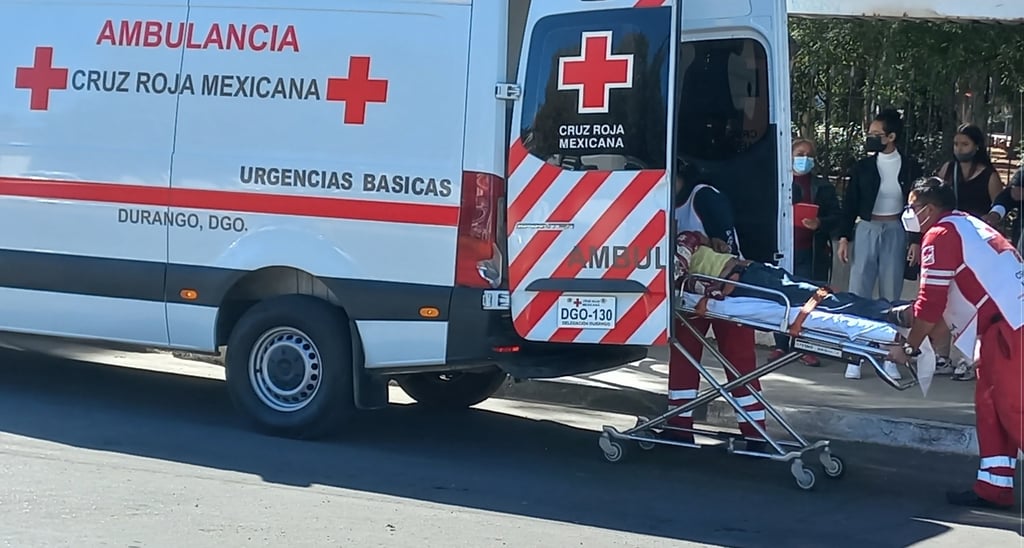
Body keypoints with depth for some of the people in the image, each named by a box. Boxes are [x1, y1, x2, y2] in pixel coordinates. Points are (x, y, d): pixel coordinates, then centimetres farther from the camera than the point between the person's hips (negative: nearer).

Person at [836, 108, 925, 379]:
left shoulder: (910, 168, 0)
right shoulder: (862, 167, 3)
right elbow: (849, 204, 6)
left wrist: (916, 241, -2)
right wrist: (844, 237, 0)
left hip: (896, 233, -1)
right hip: (866, 231, 1)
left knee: (891, 295, 3)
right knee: (859, 292, -4)